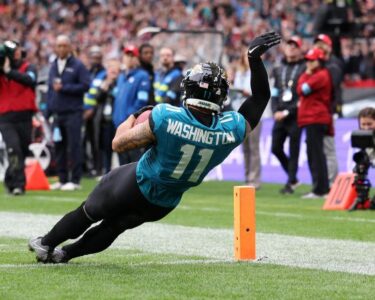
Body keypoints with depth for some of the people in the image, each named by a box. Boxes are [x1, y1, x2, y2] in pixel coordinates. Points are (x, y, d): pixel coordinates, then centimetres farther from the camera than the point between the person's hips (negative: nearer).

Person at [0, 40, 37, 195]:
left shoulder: (28, 68, 4)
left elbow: (29, 80, -19)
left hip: (24, 117, 1)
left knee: (22, 151, 10)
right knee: (14, 150, -17)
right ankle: (18, 184, -15)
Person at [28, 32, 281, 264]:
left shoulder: (164, 118, -31)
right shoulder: (232, 129, -25)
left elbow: (118, 144, -17)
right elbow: (261, 98, -6)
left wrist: (133, 117, 1)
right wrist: (255, 58, -3)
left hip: (136, 186, -4)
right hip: (163, 204, 4)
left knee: (89, 213, 23)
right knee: (113, 226, 27)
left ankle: (46, 243, 40)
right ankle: (64, 253, 38)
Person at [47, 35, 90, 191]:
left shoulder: (78, 66, -3)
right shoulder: (53, 66, 16)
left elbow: (85, 85, -11)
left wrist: (64, 88, -14)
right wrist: (48, 111, 13)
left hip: (73, 112, -6)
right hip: (57, 113, 6)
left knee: (73, 147, -6)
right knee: (59, 147, 6)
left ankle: (75, 180, -4)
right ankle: (62, 179, 12)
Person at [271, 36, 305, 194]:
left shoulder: (304, 69, -3)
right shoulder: (279, 70, 16)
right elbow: (274, 93, 16)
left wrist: (287, 112, -12)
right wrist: (275, 111, -1)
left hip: (295, 116, -6)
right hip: (280, 116, 6)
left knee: (293, 150, -4)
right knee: (276, 148, 4)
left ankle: (290, 183, 3)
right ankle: (293, 178, 20)